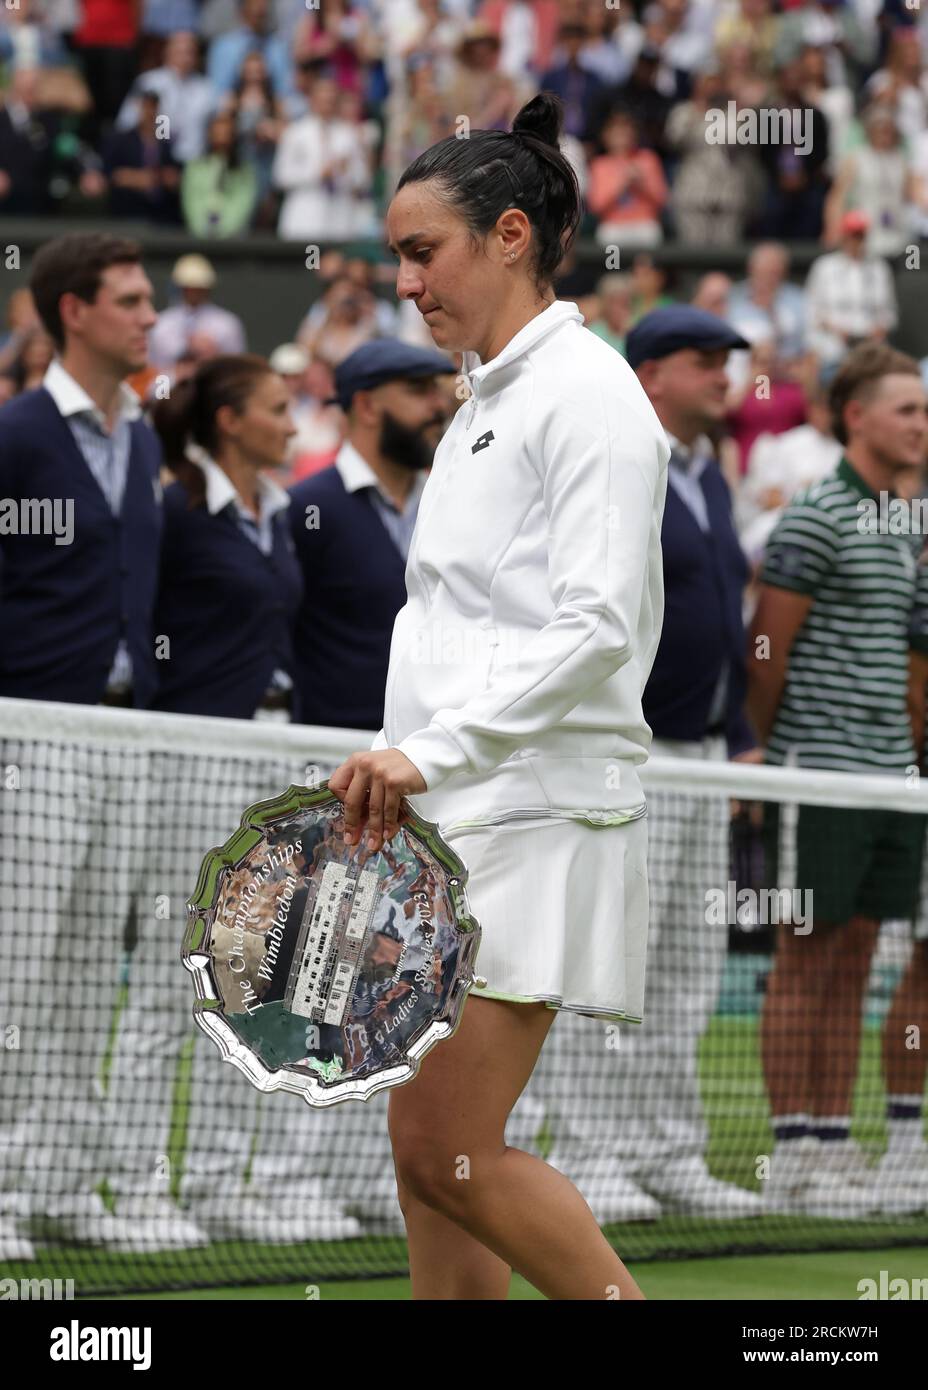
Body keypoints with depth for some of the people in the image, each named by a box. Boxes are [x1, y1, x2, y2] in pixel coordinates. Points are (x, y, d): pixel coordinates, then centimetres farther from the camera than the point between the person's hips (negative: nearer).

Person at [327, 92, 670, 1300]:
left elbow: (596, 626, -20)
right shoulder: (485, 400, 18)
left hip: (534, 822, -9)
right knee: (423, 1146, 5)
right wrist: (398, 770, 17)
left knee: (452, 1153, -12)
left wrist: (434, 751, -27)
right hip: (444, 820, 9)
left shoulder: (588, 392, -10)